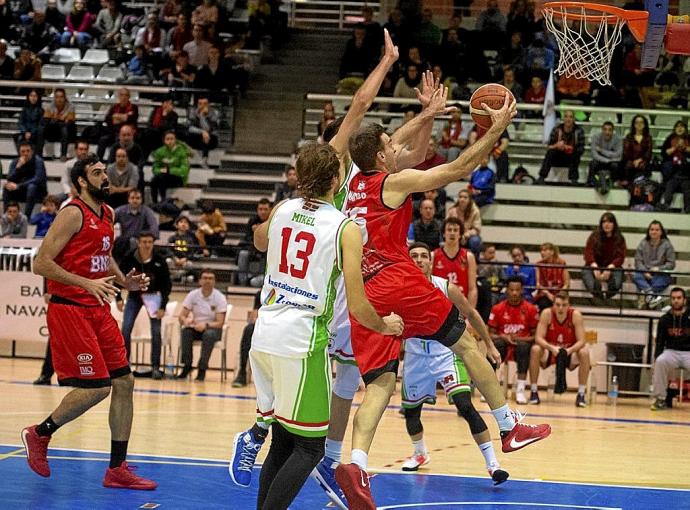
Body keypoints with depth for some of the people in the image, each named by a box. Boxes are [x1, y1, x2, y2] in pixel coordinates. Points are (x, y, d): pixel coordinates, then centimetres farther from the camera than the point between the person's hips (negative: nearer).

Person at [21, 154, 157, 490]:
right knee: (97, 388, -11)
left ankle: (117, 470, 10)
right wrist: (87, 283, -25)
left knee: (124, 382, 4)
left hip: (98, 310, 9)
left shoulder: (107, 214, 12)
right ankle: (39, 434, 11)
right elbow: (41, 263, -19)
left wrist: (124, 281, 11)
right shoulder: (73, 213, -14)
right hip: (70, 309, -9)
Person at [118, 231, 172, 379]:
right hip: (134, 295, 1)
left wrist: (163, 306, -15)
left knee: (156, 331, -7)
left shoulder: (159, 260, -19)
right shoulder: (129, 259, -18)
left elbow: (167, 284, -10)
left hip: (153, 296, -1)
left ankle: (155, 367, 0)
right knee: (125, 329, -8)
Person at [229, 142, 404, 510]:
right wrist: (385, 326, 9)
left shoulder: (282, 210, 6)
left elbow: (260, 242, 32)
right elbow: (357, 306, -11)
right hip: (302, 341, -6)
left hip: (265, 333, 6)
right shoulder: (346, 228, -9)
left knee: (284, 439, 18)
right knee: (310, 446, 3)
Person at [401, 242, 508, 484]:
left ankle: (492, 463, -18)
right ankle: (420, 453, 46)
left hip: (445, 355, -3)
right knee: (410, 410, 14)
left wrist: (489, 344, 11)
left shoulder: (447, 288, -11)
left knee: (465, 406, -20)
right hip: (415, 357, 3)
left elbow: (471, 314, 5)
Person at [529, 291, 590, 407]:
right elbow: (538, 338, -21)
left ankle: (581, 394, -20)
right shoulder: (547, 313, -17)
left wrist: (569, 350, -39)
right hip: (549, 352, 0)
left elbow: (581, 341, -20)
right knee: (535, 349, -30)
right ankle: (534, 392, -20)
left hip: (569, 353, 0)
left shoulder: (576, 315, -17)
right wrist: (552, 348, -40)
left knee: (585, 352, -29)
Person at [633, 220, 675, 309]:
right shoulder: (643, 244, 9)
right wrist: (645, 272, -14)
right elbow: (638, 261, 3)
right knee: (635, 276, -31)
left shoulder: (667, 245, 5)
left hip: (660, 274, -2)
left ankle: (646, 296, -46)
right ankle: (651, 294, -52)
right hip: (645, 273, 2)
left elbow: (671, 264, 1)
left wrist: (659, 269, -15)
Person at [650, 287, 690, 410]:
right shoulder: (665, 319, 4)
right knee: (660, 362, -32)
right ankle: (660, 399, -22)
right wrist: (657, 357, -10)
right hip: (671, 352, 2)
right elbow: (660, 341, 7)